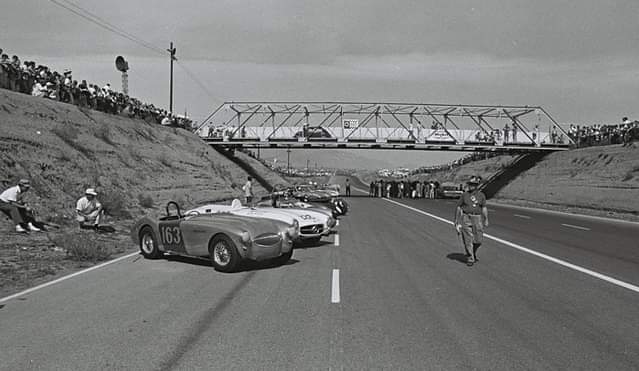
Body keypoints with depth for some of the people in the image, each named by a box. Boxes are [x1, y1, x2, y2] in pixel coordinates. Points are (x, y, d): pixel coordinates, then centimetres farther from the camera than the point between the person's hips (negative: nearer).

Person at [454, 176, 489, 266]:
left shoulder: (481, 195, 4)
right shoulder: (464, 194, 2)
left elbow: (484, 208, 1)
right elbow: (458, 207, 6)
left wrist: (486, 220, -7)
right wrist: (456, 220, 5)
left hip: (477, 219, 1)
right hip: (466, 218, -1)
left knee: (478, 240, 3)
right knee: (468, 240, -3)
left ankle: (473, 252, 33)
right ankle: (470, 259, 7)